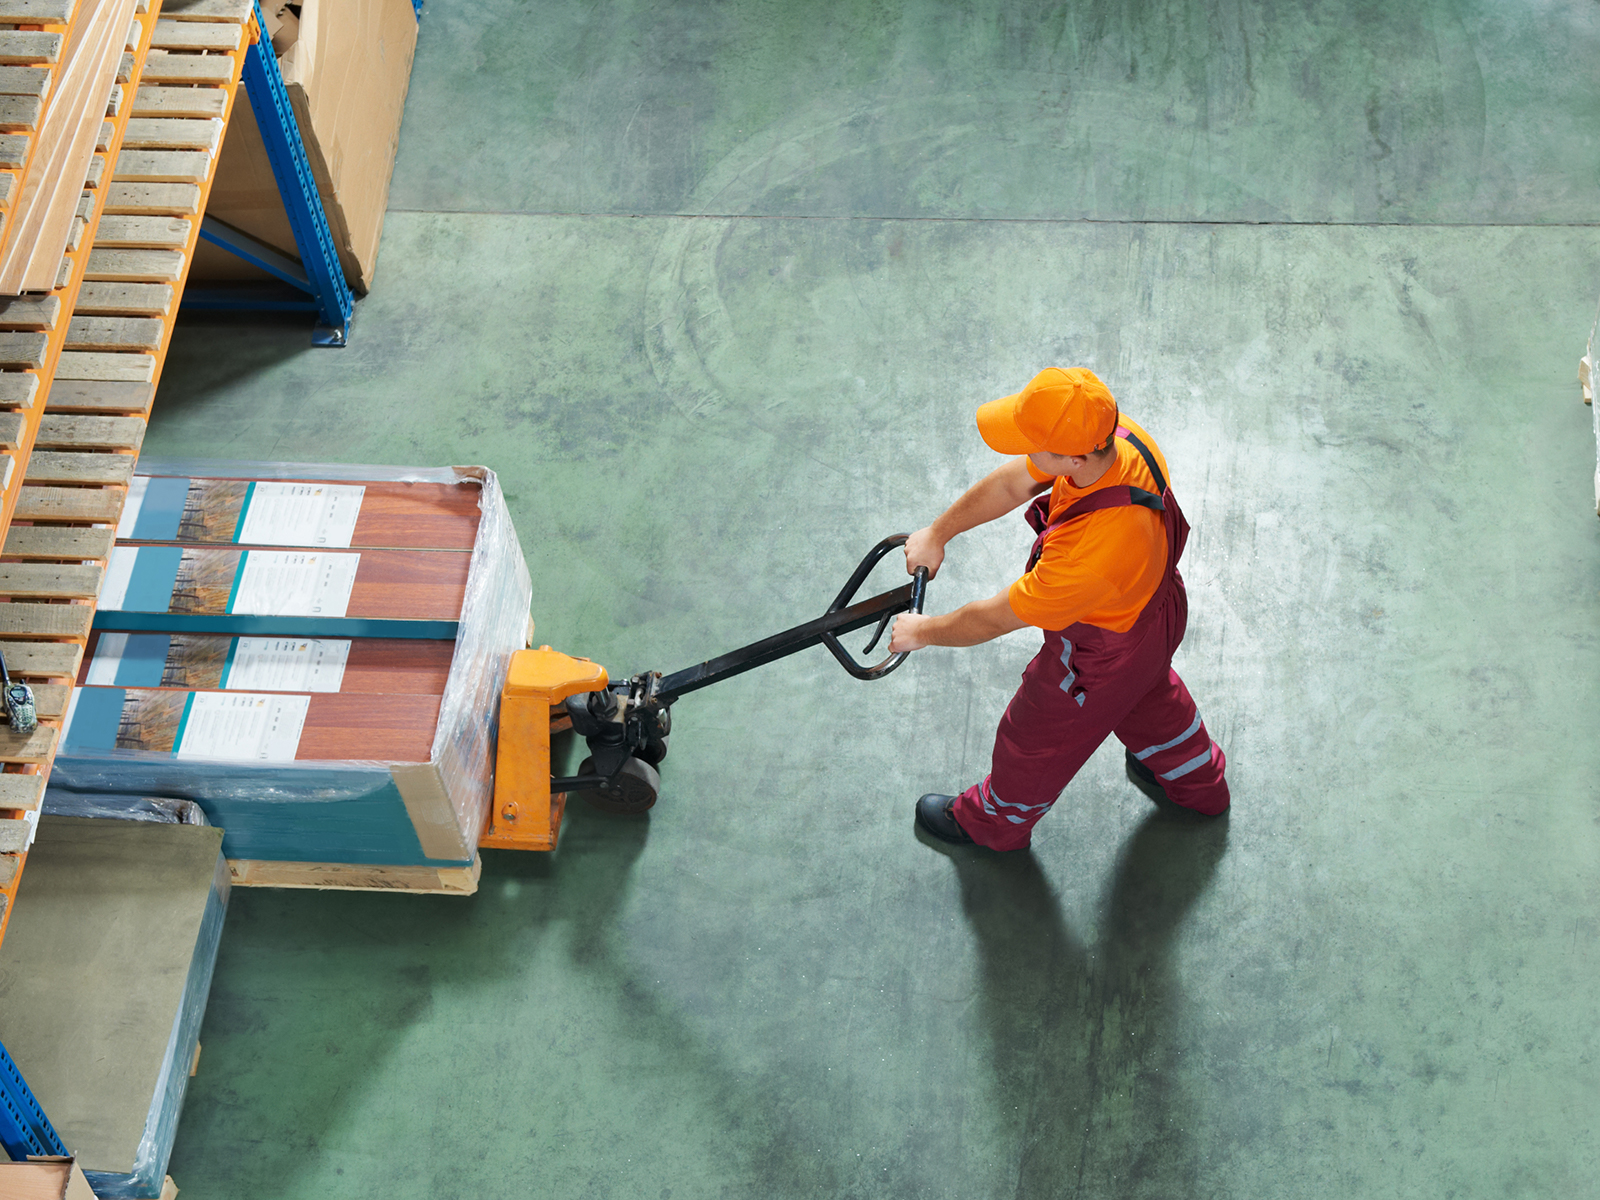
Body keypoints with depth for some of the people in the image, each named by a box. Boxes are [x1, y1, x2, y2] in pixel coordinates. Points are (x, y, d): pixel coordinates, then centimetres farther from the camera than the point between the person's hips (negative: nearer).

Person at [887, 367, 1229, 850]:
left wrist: (924, 632, -13)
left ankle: (996, 821, 57)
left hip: (1104, 655, -7)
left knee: (1037, 737, 24)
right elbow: (1011, 485, -10)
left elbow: (996, 618, -31)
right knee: (1151, 699, 38)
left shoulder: (1092, 553, -49)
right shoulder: (1119, 436, -27)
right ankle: (1198, 781, 68)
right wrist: (936, 534, 0)